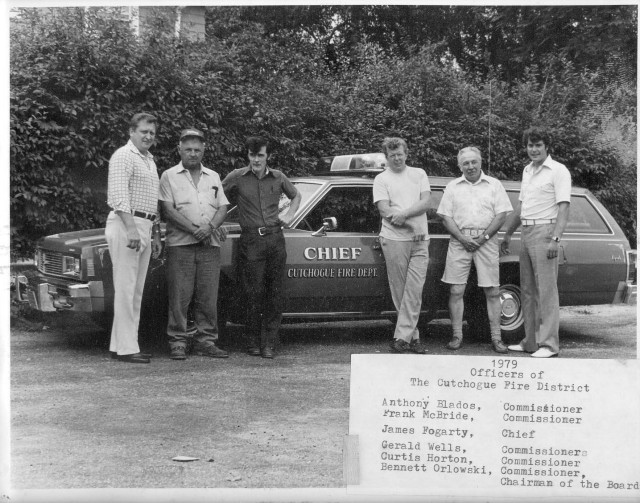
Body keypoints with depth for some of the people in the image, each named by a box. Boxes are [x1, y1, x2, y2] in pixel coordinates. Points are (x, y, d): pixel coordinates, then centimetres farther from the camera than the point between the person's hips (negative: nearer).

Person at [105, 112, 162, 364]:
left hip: (143, 229, 9)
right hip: (125, 225, -9)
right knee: (125, 288, -10)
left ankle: (119, 344, 14)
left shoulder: (149, 160, 22)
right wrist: (130, 229, -25)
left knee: (136, 291, 9)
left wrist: (155, 234, 23)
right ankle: (126, 348, -10)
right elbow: (118, 196, -17)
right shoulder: (123, 156, -7)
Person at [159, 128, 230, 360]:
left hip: (210, 246, 3)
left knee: (208, 297, 3)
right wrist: (194, 230, -15)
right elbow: (168, 210, -6)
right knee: (179, 296, -4)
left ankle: (206, 341, 10)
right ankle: (177, 342, 1)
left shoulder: (213, 177, 17)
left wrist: (210, 227, -10)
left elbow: (222, 208, 11)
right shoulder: (169, 176, 5)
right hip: (180, 245, -3)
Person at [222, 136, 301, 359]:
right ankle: (253, 342, 7)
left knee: (274, 293, 1)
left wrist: (289, 216, 12)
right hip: (250, 240, -3)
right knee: (254, 293, -4)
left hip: (275, 238, 3)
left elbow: (295, 196, 27)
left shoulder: (277, 177, 10)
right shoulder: (236, 177, 1)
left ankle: (269, 343, 7)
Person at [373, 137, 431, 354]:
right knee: (399, 291, 0)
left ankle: (402, 338, -7)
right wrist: (412, 225, -11)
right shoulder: (381, 179, 7)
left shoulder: (419, 174, 14)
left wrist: (403, 214, -14)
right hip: (394, 240, -1)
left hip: (420, 240, 1)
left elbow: (425, 203, 2)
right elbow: (385, 211, -4)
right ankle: (413, 337, 8)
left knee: (414, 291, -7)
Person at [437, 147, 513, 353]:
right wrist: (462, 238, -8)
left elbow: (501, 215, 3)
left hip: (487, 241, -1)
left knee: (492, 291, -2)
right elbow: (446, 217, 6)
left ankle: (496, 337, 3)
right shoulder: (452, 187, 12)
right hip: (459, 241, 1)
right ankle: (457, 336, 4)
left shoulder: (494, 185, 9)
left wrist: (484, 237, -8)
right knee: (456, 291, -3)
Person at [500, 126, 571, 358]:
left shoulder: (558, 171, -5)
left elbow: (563, 208, -12)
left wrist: (555, 239, -22)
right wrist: (508, 234, 27)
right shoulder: (528, 170, 18)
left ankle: (549, 344, -8)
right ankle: (531, 341, 17)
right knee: (528, 290, 10)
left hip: (544, 232, -8)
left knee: (546, 290, -9)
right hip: (526, 233, 8)